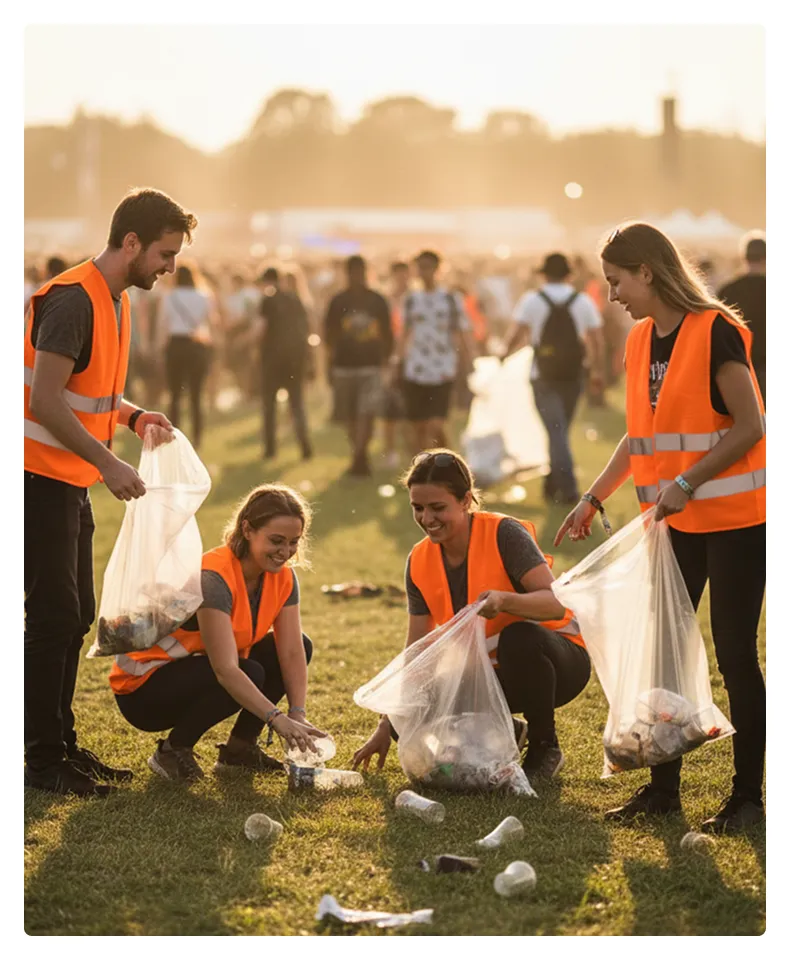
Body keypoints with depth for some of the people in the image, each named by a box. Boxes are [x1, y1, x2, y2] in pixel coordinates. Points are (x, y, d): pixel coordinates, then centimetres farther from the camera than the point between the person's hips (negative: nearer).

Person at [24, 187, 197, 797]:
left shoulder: (118, 301, 12)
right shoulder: (72, 299, -19)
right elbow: (47, 399, -24)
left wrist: (132, 417, 6)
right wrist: (108, 463, -23)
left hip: (72, 482, 10)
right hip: (41, 477, -10)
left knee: (74, 616, 13)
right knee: (55, 615, -7)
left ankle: (62, 745, 22)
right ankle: (43, 758, 1)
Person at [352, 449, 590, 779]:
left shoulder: (504, 534, -19)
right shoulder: (420, 563, -3)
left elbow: (556, 603, -27)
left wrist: (505, 601, -47)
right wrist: (386, 727, -2)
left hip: (559, 661, -5)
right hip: (492, 676, 5)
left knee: (519, 638, -39)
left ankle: (545, 749, -14)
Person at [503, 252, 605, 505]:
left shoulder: (531, 300, -4)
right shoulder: (584, 301, 3)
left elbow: (517, 335, -9)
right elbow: (596, 340, 3)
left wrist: (506, 354, 9)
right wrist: (597, 369, 15)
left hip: (543, 375, -3)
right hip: (573, 375, 3)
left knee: (556, 431, -5)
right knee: (560, 430, 16)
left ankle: (567, 487, -18)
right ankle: (552, 485, 24)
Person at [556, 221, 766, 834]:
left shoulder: (715, 332, -15)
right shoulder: (641, 342, 9)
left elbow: (750, 428, -17)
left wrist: (685, 483, -22)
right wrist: (594, 499, 14)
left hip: (734, 518, -8)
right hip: (675, 523, 8)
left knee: (734, 654, -3)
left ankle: (748, 795, 6)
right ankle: (663, 788, 16)